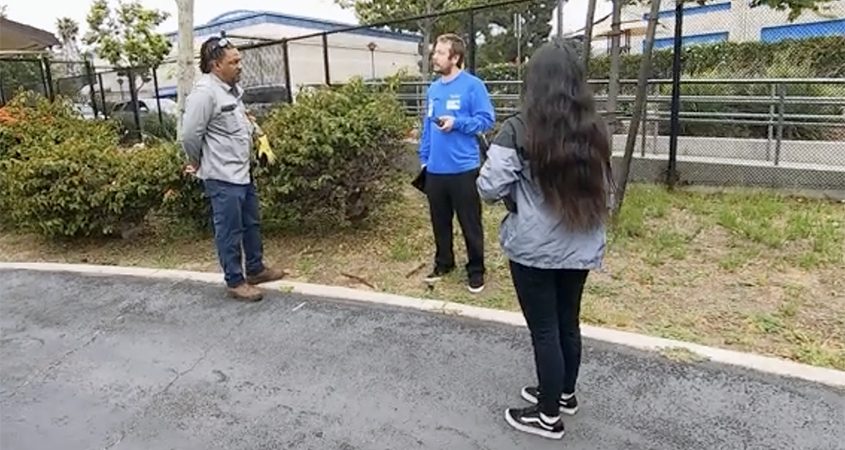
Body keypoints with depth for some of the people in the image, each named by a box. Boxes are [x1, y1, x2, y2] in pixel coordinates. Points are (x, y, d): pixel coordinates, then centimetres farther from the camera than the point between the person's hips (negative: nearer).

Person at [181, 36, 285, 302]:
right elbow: (190, 135, -18)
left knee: (251, 224, 19)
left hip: (242, 172, 10)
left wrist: (252, 128, 10)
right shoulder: (204, 93, -19)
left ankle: (256, 269, 34)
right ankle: (235, 281, 14)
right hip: (222, 177, -9)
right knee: (230, 231, 1)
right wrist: (200, 164, -5)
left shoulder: (232, 89, 10)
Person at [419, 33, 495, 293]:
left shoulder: (473, 86, -9)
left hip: (463, 168, -6)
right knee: (440, 222, 17)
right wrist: (424, 157, 13)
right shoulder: (433, 89, 11)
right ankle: (444, 263, 34)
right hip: (435, 169, 6)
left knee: (470, 223, 5)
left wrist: (457, 123, -21)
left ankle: (476, 270, 19)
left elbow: (486, 120, -11)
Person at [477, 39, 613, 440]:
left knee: (545, 330, 7)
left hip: (534, 248, -5)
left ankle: (548, 416, 23)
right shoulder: (593, 131, 1)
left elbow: (489, 188, -13)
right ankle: (564, 393, 41)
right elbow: (605, 188, 12)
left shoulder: (518, 131, -15)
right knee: (568, 322, 20)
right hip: (580, 247, 5)